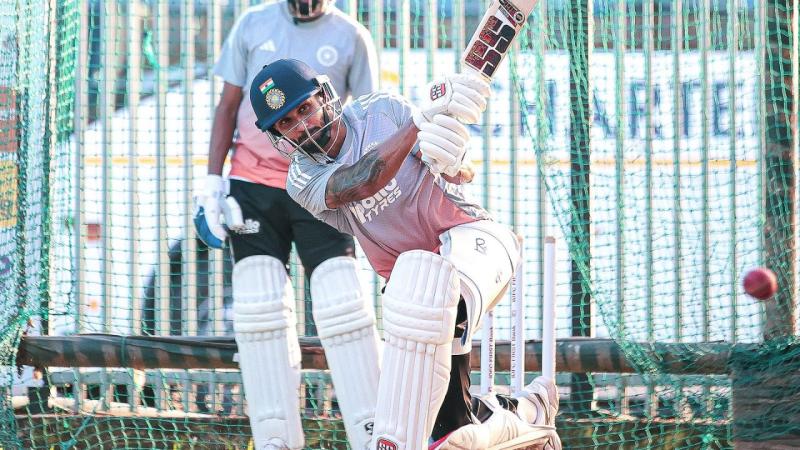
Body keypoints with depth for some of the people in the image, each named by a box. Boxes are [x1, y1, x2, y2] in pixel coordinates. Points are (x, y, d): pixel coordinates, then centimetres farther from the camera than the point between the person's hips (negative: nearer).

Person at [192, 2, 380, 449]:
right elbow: (228, 106, 10)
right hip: (253, 184, 1)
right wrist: (212, 180, 2)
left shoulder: (352, 37, 2)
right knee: (259, 306, -5)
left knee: (342, 306, -10)